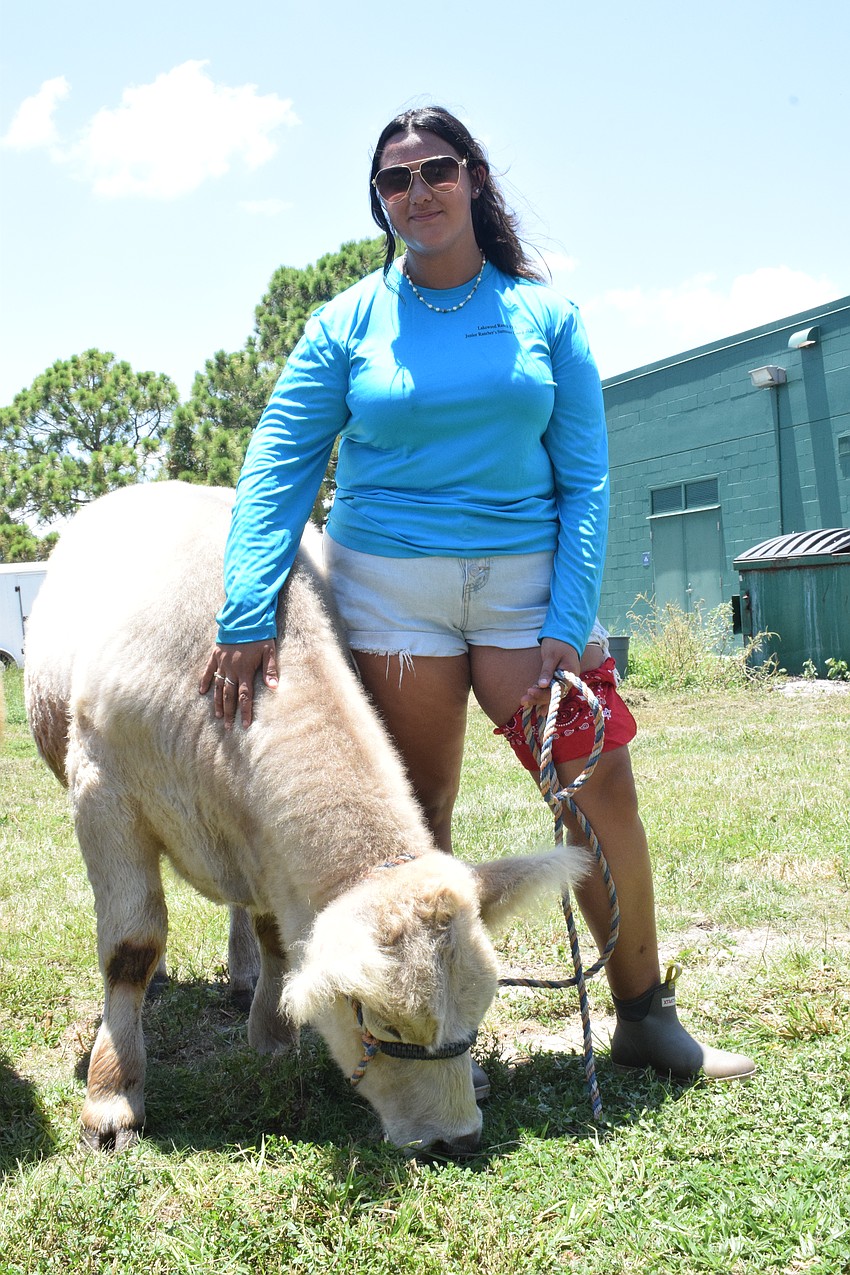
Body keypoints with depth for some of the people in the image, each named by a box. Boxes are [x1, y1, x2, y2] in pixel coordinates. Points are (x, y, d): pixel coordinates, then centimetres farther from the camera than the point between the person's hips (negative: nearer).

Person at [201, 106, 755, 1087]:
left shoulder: (544, 315, 3)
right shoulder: (347, 324, 2)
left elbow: (586, 480, 0)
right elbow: (276, 472, -5)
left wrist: (567, 626, -11)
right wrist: (246, 617, -16)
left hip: (527, 580, 1)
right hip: (389, 588, 0)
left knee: (602, 788, -2)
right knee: (419, 810, 4)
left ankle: (646, 1018, 15)